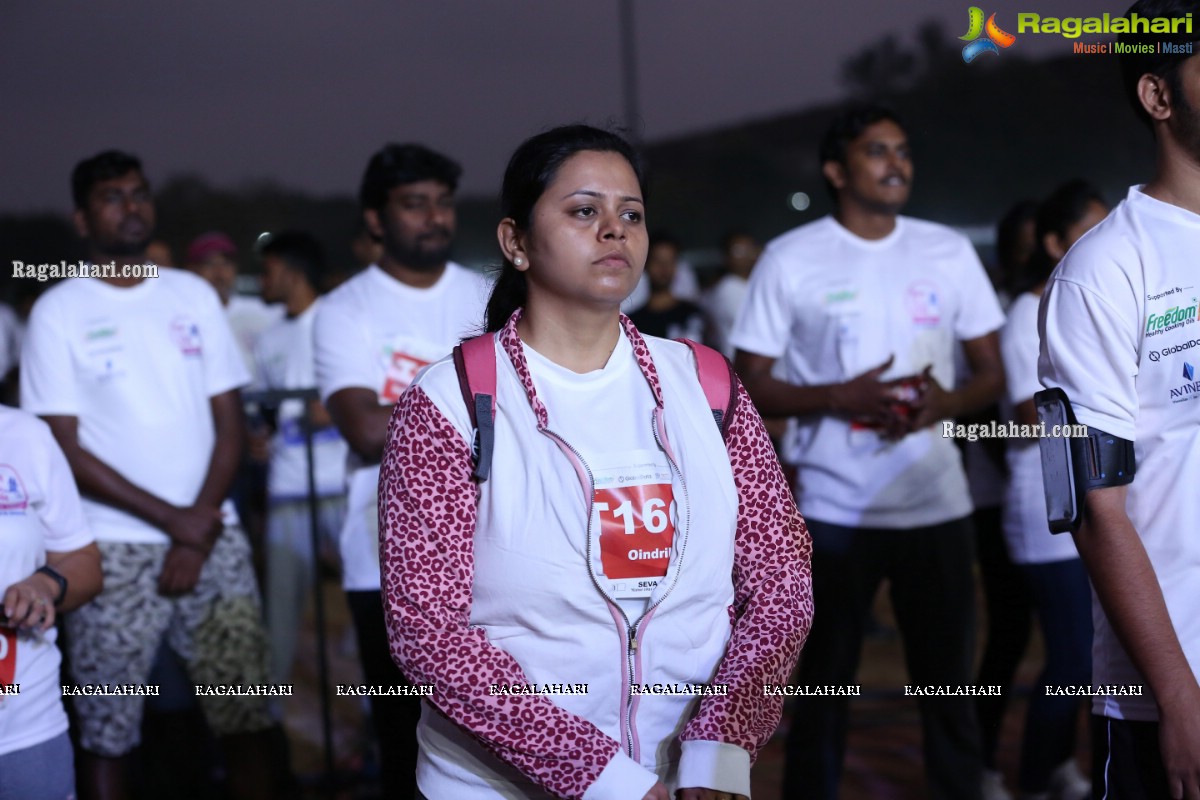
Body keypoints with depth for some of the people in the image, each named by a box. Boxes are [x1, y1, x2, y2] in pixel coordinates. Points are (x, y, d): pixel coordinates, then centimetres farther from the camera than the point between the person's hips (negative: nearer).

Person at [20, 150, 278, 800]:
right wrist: (173, 520, -9)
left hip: (212, 538, 3)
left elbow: (229, 423, 8)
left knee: (247, 719, 4)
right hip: (114, 550, -3)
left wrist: (201, 530, -6)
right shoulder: (57, 312, 0)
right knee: (105, 735, 1)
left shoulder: (195, 296, 10)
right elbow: (65, 452, -5)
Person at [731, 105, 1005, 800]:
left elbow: (992, 372, 10)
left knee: (950, 684, 7)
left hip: (938, 505, 2)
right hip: (835, 508, -2)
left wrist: (948, 402, -12)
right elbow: (750, 384, -1)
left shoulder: (950, 252, 7)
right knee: (825, 685, 7)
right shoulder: (791, 259, -1)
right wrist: (838, 397, -17)